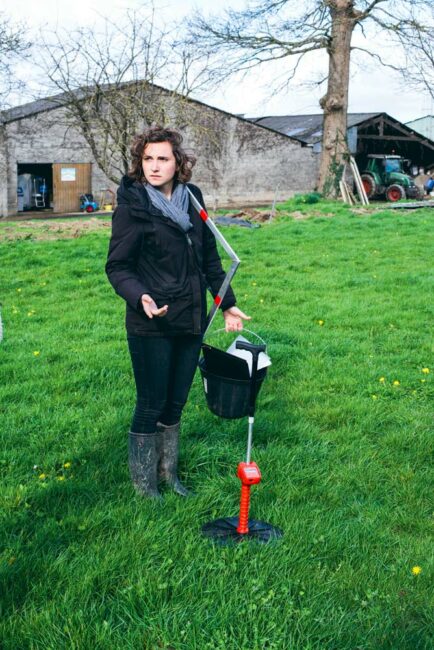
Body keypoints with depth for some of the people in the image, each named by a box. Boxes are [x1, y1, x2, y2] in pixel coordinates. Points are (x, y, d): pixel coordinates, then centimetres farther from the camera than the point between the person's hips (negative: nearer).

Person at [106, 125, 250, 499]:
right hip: (151, 325, -5)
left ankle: (168, 473, 34)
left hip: (191, 321, 5)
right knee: (151, 406, 4)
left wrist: (228, 304, 13)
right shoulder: (132, 206, -10)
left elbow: (210, 257, 13)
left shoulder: (192, 198, 5)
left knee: (176, 403, 16)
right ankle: (144, 484, 24)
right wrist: (140, 297, -28)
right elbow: (117, 266, -9)